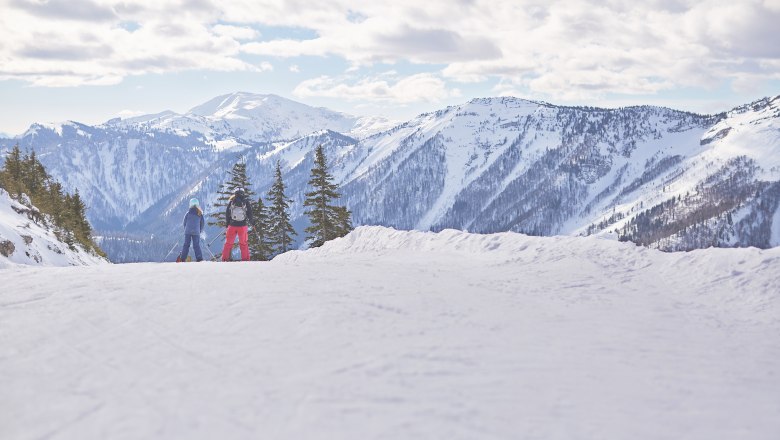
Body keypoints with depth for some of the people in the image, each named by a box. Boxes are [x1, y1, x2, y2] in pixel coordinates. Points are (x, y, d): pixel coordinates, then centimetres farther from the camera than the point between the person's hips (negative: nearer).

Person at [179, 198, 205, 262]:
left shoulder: (188, 213, -3)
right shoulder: (200, 214, 3)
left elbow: (185, 222, 3)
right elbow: (203, 222, 8)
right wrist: (200, 230, 19)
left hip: (188, 231, -1)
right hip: (196, 232, 1)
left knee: (186, 245, 5)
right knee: (196, 245, 4)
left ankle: (182, 258, 2)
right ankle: (199, 258, -7)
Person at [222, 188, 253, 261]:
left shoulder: (231, 202, -1)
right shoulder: (246, 202, -4)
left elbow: (227, 214, 4)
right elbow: (250, 214, 2)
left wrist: (227, 224, 15)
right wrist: (250, 223, 16)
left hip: (232, 225, 1)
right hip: (243, 225, 0)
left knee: (228, 243, 11)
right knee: (244, 244, 11)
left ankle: (225, 259, 10)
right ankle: (245, 259, 8)